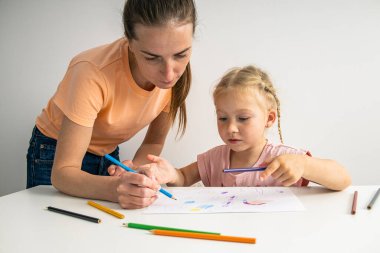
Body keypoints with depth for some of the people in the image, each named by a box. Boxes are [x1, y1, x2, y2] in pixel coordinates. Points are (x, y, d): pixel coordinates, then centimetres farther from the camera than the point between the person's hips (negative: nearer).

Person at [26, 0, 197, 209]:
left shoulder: (175, 73, -20)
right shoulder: (93, 74, -35)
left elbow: (154, 142, -7)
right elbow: (62, 172, -34)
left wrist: (134, 170, -27)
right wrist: (115, 188, -52)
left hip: (108, 154, 4)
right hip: (56, 155, -3)